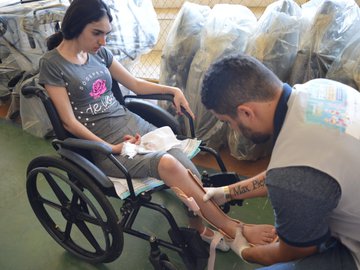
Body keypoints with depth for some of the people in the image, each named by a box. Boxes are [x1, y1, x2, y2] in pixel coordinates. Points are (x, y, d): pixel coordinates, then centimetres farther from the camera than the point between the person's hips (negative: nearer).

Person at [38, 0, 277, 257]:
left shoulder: (99, 52, 10)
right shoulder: (52, 64, -6)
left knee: (188, 171, -18)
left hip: (132, 123, 6)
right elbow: (70, 122, -9)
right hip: (103, 143, -6)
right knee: (167, 164, -29)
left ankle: (200, 228, 6)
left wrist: (173, 90, 7)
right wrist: (112, 148, -15)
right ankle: (234, 230, -17)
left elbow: (135, 84, 19)